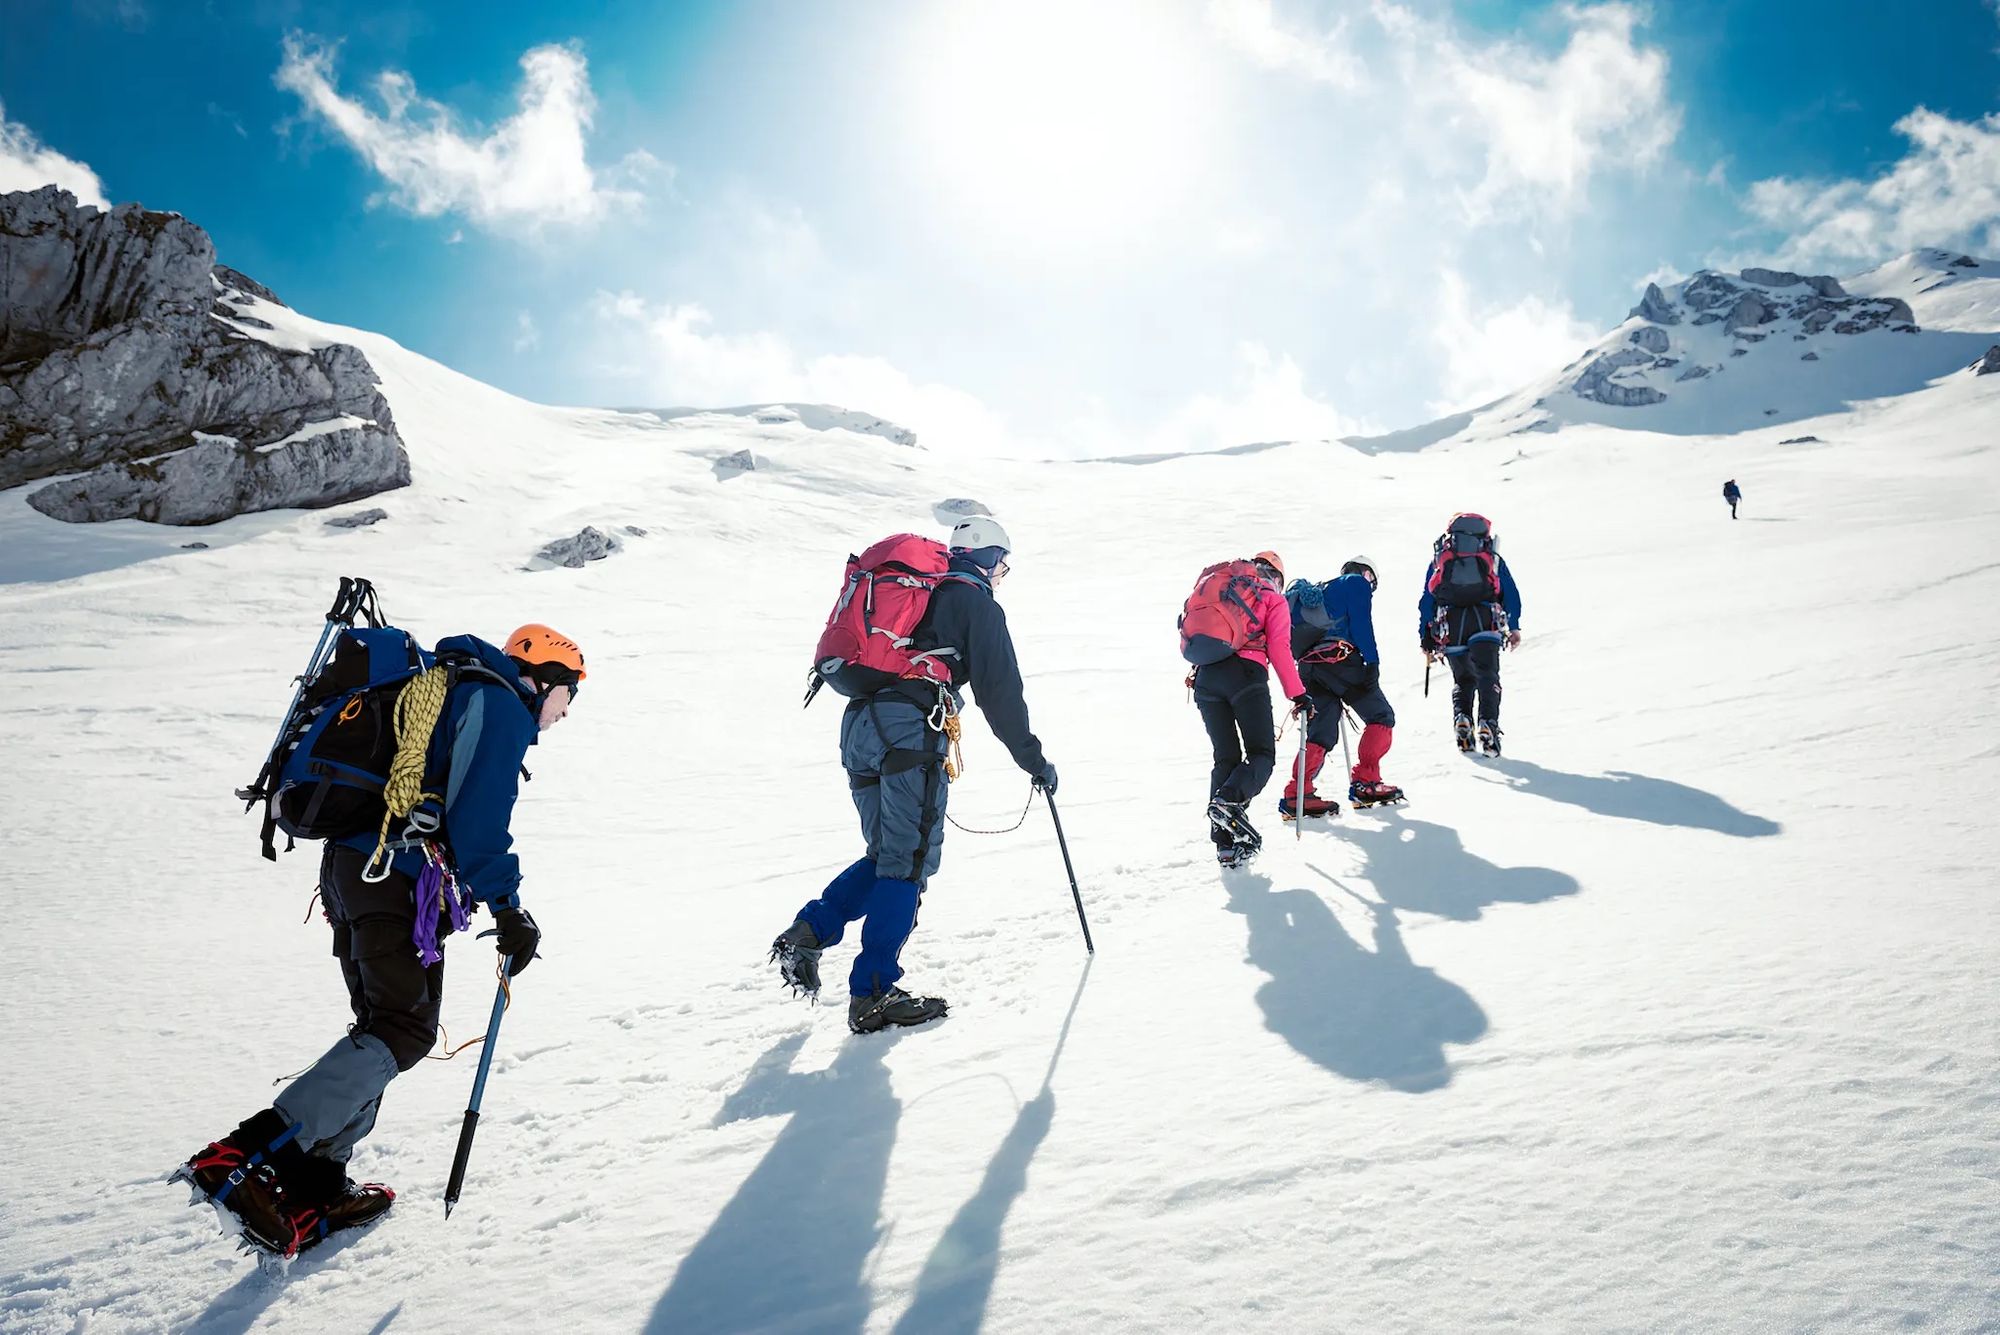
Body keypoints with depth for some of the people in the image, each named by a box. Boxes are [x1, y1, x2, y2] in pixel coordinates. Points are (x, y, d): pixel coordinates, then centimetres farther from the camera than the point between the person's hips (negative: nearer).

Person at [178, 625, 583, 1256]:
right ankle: (253, 1151, -18)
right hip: (398, 879, -10)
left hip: (351, 868, 10)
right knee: (405, 1031, -11)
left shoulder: (451, 690, 25)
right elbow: (477, 821, -18)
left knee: (384, 1023, 14)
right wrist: (508, 908, -13)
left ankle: (315, 1183, 15)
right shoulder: (501, 706, -6)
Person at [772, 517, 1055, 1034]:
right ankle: (873, 994, -6)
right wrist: (1033, 760, 8)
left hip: (858, 724, 8)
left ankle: (807, 932, 7)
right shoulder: (978, 604, 7)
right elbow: (1000, 692, 1)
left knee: (887, 854, 17)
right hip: (910, 730, -8)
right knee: (909, 861, -5)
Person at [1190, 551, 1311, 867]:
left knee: (1225, 758, 9)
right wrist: (1298, 694, 4)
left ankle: (1225, 842, 0)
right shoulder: (1273, 600, 13)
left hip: (1205, 677, 5)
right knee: (1262, 755, 3)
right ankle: (1231, 800, -28)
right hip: (1246, 674, -5)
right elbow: (1279, 649, 2)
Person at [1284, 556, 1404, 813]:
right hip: (1340, 659, -7)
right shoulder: (1357, 583, 12)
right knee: (1381, 717, 4)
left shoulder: (1318, 591, 33)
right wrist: (1372, 662, -12)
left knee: (1321, 733, 6)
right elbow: (1361, 623, -5)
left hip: (1307, 665, 7)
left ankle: (1296, 795, -6)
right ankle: (1365, 783, -3)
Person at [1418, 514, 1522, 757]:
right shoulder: (1492, 558, 22)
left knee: (1463, 679, 17)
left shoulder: (1439, 558, 23)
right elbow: (1511, 593, 13)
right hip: (1484, 622, -1)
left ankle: (1461, 717, -5)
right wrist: (1514, 627, 16)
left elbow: (1427, 600, 17)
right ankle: (1488, 723, -17)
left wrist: (1426, 638, 18)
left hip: (1450, 624, 1)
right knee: (1487, 677, 2)